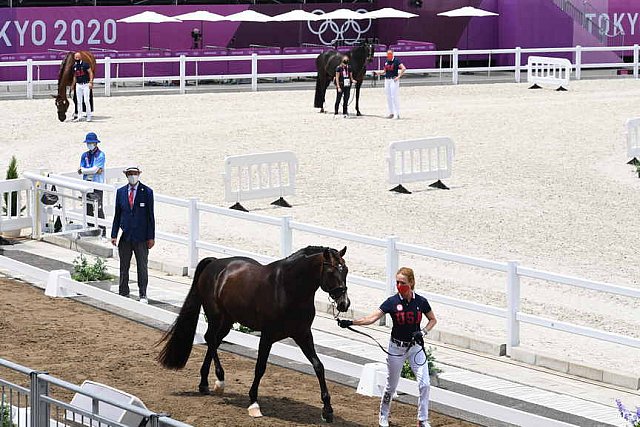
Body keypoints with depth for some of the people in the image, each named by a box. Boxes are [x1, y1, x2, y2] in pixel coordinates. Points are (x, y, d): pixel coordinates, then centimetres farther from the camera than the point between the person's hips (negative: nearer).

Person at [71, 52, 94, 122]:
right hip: (78, 85, 6)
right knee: (79, 101, 8)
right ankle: (79, 116, 13)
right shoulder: (74, 66, 11)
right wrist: (73, 84, 16)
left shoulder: (85, 64, -7)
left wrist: (91, 82, -18)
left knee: (86, 101, -9)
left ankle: (89, 116, -3)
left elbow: (90, 73, -8)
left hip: (86, 84, -6)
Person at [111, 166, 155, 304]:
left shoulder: (147, 192, -1)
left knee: (142, 267, 2)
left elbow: (150, 215, -1)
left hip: (141, 236, -3)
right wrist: (114, 235, 3)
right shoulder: (121, 192, 8)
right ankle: (123, 294, 16)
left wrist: (151, 237, -4)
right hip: (125, 236, 3)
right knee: (123, 267, 8)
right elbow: (117, 215, 10)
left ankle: (143, 295, 9)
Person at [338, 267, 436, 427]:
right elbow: (372, 318, -17)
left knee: (424, 384, -9)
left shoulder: (421, 302, -7)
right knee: (391, 385, 10)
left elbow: (433, 320, 8)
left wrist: (423, 332, -11)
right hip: (396, 347, -1)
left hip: (416, 347, 1)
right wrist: (350, 322, -30)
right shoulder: (392, 302, -11)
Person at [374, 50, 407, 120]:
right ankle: (391, 113, 17)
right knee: (388, 97, 10)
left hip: (394, 80, -7)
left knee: (394, 97, -9)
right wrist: (377, 72, 5)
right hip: (387, 80, 7)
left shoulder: (396, 61, -9)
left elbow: (403, 68, -19)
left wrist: (399, 76, -22)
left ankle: (397, 114, -5)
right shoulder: (386, 62, 12)